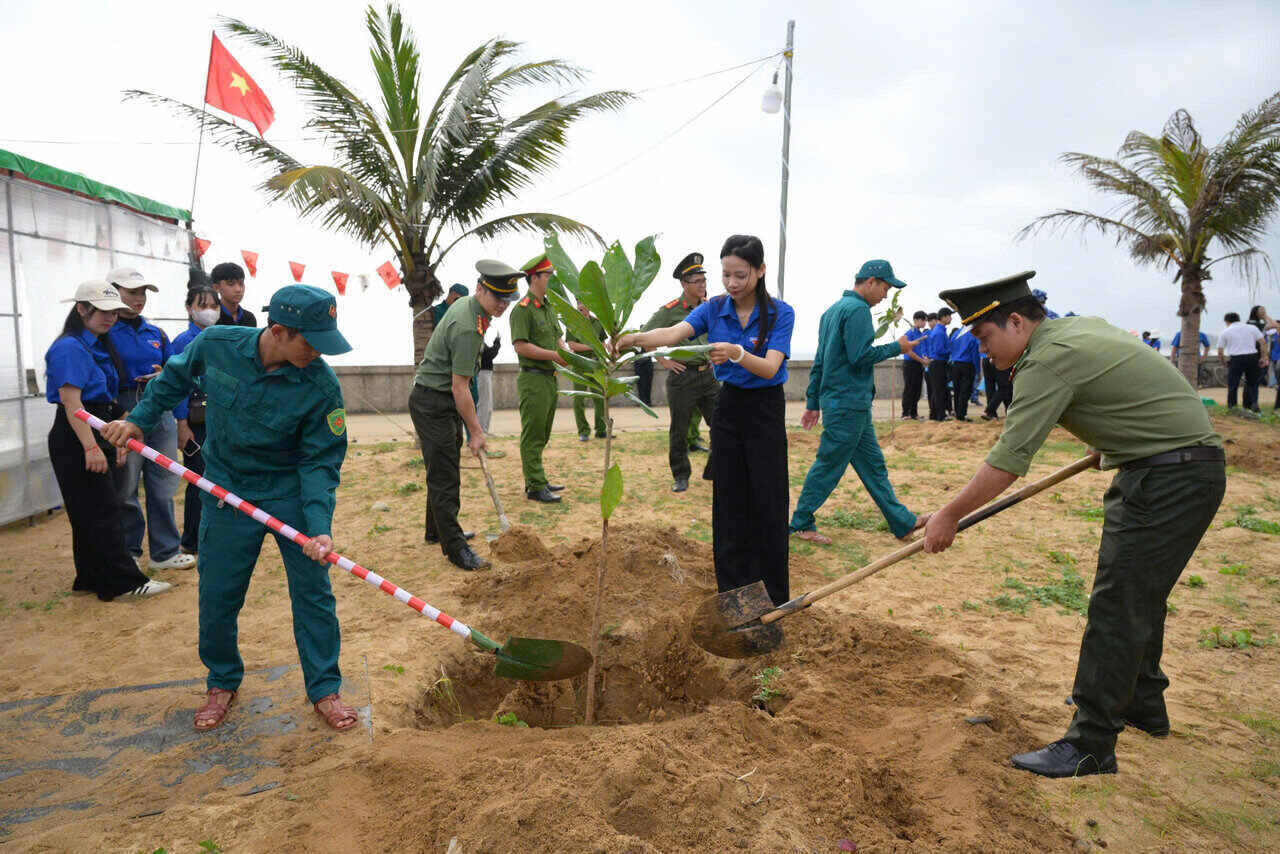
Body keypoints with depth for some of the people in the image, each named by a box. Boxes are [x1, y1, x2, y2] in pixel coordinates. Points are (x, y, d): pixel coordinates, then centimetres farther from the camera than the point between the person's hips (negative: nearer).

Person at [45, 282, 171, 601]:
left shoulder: (100, 346, 15)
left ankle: (92, 577, 23)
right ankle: (124, 581, -3)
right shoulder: (70, 348, -14)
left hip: (99, 434, 9)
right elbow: (71, 401, -21)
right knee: (101, 511, -7)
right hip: (76, 440, -9)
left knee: (93, 511, 14)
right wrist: (90, 447, -26)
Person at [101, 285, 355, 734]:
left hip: (293, 495, -2)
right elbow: (175, 378, 8)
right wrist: (138, 419, 11)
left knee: (313, 592, 2)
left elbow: (321, 461, -18)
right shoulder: (215, 345, -16)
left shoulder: (321, 385, -23)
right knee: (217, 595, 10)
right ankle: (223, 682, 35)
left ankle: (324, 689, 19)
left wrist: (319, 527, -28)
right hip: (226, 493, 2)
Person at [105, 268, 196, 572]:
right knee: (125, 490, 4)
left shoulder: (157, 334, 14)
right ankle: (127, 554, 20)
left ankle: (165, 551, 18)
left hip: (160, 413, 5)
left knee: (163, 485, 8)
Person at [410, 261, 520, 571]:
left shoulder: (465, 303, 6)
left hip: (441, 400, 10)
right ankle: (455, 548, 0)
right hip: (432, 403, -10)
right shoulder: (468, 328, -26)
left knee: (442, 471, 19)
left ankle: (438, 530, 33)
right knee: (444, 477, -6)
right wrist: (477, 431, -18)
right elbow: (460, 388, -25)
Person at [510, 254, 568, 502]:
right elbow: (521, 346, -19)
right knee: (532, 435, -3)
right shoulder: (522, 309, -12)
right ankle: (535, 487, 2)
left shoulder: (549, 307, 17)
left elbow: (557, 339, 22)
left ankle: (537, 480, 26)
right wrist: (554, 355, -19)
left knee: (542, 435, 15)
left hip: (550, 378, 9)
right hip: (533, 379, -9)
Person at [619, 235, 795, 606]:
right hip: (728, 408, 4)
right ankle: (732, 593, 21)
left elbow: (769, 368, -23)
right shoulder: (714, 309, -2)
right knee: (728, 503, 8)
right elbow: (674, 333, -20)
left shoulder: (779, 313, -11)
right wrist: (634, 338, -39)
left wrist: (735, 352, -42)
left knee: (767, 503, 1)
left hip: (765, 412, -3)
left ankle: (774, 598, 16)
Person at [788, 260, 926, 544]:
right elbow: (860, 355, -20)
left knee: (872, 464, 11)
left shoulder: (833, 310, 19)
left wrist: (813, 403, 20)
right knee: (829, 464, -2)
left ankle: (903, 523, 18)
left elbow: (819, 362, 19)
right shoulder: (857, 309, -11)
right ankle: (801, 523, 7)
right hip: (849, 404, -10)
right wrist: (897, 347, -7)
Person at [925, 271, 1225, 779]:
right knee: (1138, 593, 20)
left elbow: (1008, 461, -24)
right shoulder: (1081, 326, 9)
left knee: (1119, 603, -10)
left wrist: (949, 516, -17)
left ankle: (1090, 745, -4)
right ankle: (1143, 705, 37)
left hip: (1172, 478, -11)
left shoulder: (1050, 360, -21)